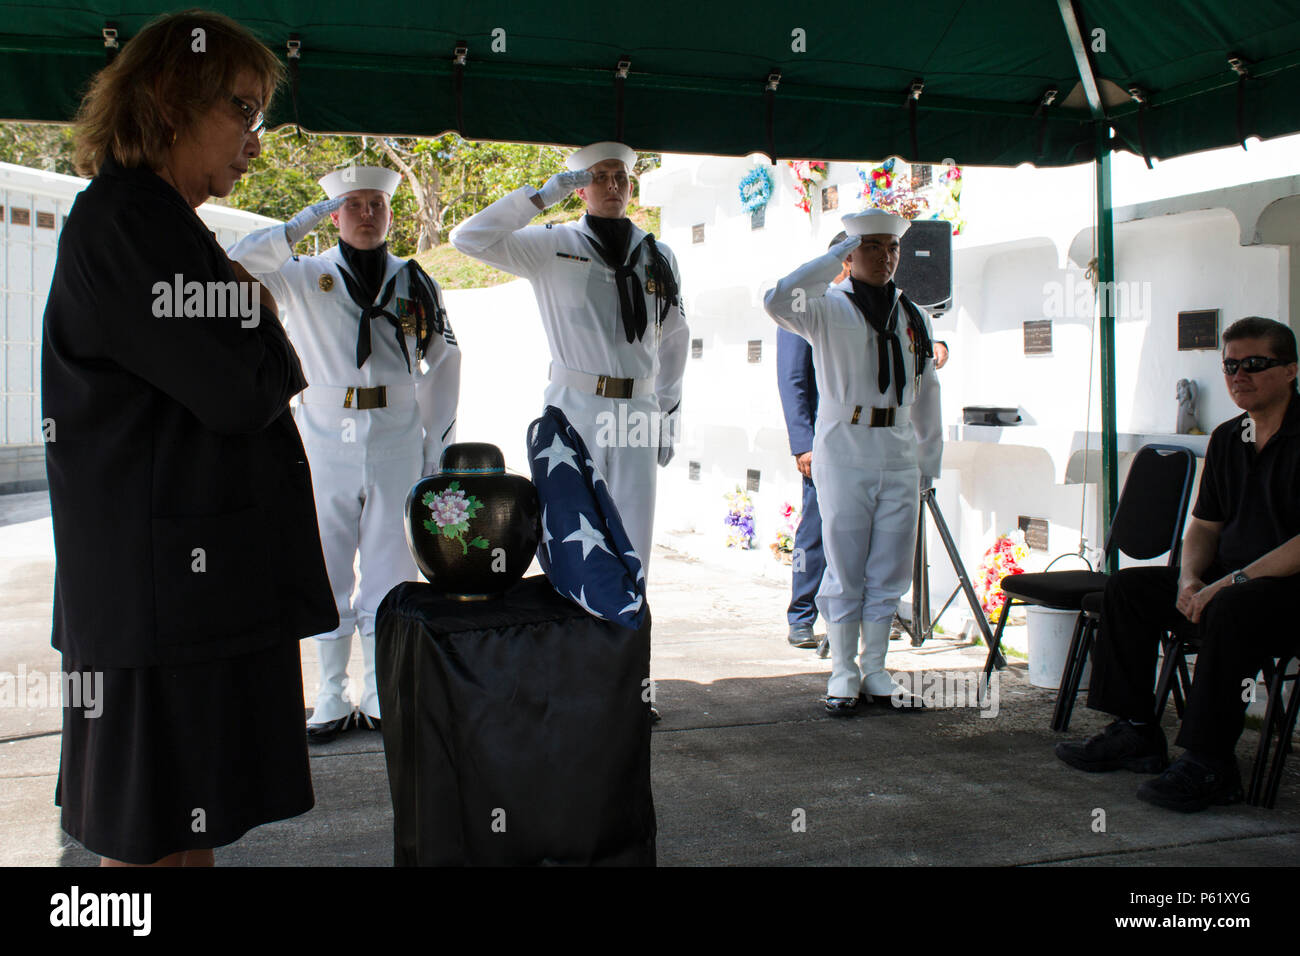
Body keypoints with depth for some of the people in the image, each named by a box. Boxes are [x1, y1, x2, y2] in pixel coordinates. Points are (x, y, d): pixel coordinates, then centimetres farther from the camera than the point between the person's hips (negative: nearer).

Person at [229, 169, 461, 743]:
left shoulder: (416, 284, 10)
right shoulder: (304, 276, 6)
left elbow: (442, 366, 14)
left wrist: (436, 448, 10)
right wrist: (302, 224, -12)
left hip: (396, 438, 1)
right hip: (325, 437, 0)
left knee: (390, 570, 3)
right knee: (327, 570, 4)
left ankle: (381, 696, 14)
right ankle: (332, 699, 15)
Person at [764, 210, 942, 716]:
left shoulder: (913, 316, 13)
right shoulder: (828, 306, -1)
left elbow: (926, 391, 18)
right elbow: (778, 301, -23)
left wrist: (928, 459, 16)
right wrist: (836, 256, -17)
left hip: (898, 457, 4)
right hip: (844, 452, -4)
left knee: (889, 569, 7)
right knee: (845, 569, 2)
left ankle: (874, 671, 18)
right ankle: (843, 673, 13)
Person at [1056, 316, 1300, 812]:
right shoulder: (1227, 439, 11)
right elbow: (1203, 526, 16)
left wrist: (1232, 581, -23)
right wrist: (1190, 580, -5)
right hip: (1230, 579, 9)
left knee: (1230, 609, -37)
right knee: (1128, 587, 3)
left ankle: (1208, 763, -28)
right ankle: (1134, 733, 4)